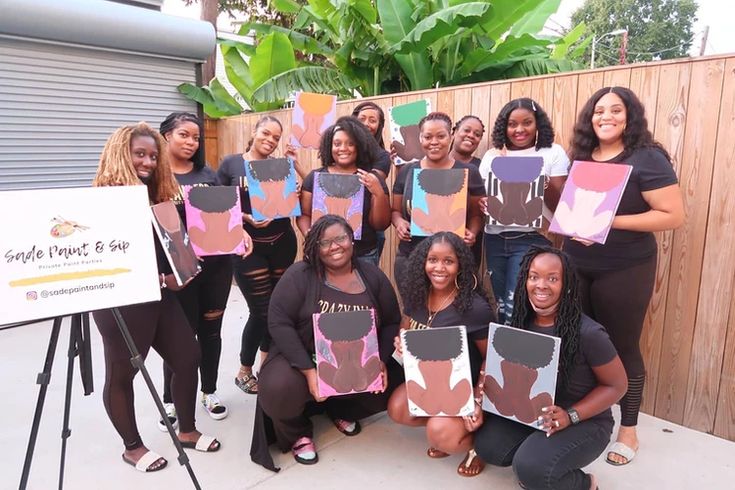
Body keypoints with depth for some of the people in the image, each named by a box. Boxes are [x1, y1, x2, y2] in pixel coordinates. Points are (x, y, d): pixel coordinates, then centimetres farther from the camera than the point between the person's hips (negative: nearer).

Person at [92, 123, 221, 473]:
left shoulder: (158, 193, 10)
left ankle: (187, 430, 29)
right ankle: (132, 446, 27)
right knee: (121, 373, 9)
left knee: (188, 357, 10)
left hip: (161, 295, 8)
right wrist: (162, 279, -20)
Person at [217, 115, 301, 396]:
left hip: (282, 244, 4)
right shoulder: (231, 164, 1)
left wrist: (296, 165, -7)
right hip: (248, 246, -3)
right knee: (261, 310, -4)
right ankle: (244, 371, 18)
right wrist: (246, 218, -15)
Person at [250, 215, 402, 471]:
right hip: (303, 359, -3)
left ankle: (341, 410, 20)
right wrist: (309, 371, -25)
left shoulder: (373, 276, -2)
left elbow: (392, 323, 4)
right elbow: (279, 323, -18)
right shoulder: (299, 275, -12)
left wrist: (381, 361, -13)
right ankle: (297, 432, 6)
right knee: (280, 389, -32)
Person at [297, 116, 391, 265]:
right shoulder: (315, 176, 4)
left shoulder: (372, 179, 0)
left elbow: (381, 225, -3)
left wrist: (379, 193, -17)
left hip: (363, 256, -1)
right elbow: (303, 215, 5)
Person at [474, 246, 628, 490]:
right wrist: (491, 383, -16)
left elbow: (616, 385, -11)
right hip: (531, 414, 5)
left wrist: (571, 415, -23)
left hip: (585, 422, -5)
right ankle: (537, 448, 11)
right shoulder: (521, 323, -6)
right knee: (486, 445, -17)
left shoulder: (587, 333, -23)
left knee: (532, 469, -27)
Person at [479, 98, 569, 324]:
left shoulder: (553, 153, 0)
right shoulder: (492, 155, 9)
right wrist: (481, 204, -11)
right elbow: (480, 195, 12)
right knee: (501, 306, 12)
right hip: (495, 239, 4)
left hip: (532, 238, -4)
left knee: (515, 307, -7)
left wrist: (545, 183, -24)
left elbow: (560, 207, -4)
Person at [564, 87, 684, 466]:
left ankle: (628, 431, 23)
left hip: (624, 271, -5)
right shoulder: (579, 157, 7)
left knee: (622, 347, 6)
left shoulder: (647, 158, -10)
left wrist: (611, 221, -23)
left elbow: (674, 215, -16)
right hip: (576, 266, 6)